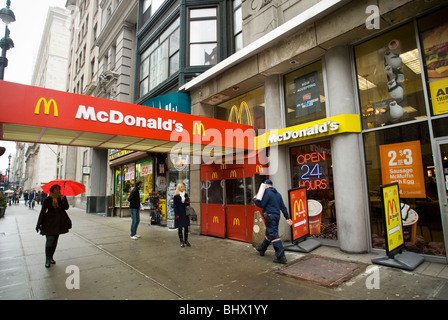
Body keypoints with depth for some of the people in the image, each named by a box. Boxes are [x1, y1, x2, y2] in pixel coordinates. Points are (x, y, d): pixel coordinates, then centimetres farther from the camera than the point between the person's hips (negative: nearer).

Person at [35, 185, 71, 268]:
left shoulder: (61, 198, 7)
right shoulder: (48, 200, -3)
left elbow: (66, 208, -3)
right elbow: (43, 211, -3)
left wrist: (64, 200, -22)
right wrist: (39, 223, -7)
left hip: (59, 222, 4)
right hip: (50, 222, -4)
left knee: (55, 240, 10)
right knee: (50, 240, -8)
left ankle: (51, 257, 25)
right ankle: (47, 260, 4)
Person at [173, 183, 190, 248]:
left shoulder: (186, 195, 9)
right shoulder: (176, 196, -5)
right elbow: (175, 205, -7)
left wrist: (187, 203, -9)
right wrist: (176, 215, -13)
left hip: (185, 213, 4)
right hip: (179, 214, -4)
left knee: (186, 227, 6)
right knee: (180, 227, 4)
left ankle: (186, 241, 18)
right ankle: (181, 242, 14)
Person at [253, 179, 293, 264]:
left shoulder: (267, 192, -9)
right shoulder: (278, 194, 16)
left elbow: (261, 204, -15)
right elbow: (283, 207, 14)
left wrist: (255, 199, 2)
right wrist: (287, 218, 15)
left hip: (270, 216, -9)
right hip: (277, 215, 9)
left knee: (273, 235, -8)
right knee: (269, 233, 21)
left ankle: (281, 256, -10)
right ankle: (262, 249, 39)